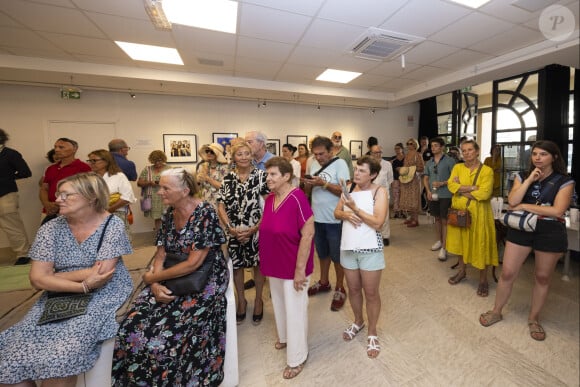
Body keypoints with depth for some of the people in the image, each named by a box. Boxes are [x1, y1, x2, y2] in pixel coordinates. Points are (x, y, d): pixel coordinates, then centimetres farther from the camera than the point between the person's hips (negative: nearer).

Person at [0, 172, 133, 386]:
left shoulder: (112, 225, -13)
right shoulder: (50, 229, -1)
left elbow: (103, 274, -17)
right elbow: (37, 279, -5)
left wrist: (53, 277, -6)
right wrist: (83, 285, -19)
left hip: (104, 294, -4)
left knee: (57, 357, -21)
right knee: (18, 349, -12)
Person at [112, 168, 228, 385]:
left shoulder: (205, 214, -19)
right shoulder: (169, 214, 3)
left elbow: (193, 263, -21)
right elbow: (160, 255, 4)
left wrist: (153, 278, -11)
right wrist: (155, 284, -13)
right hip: (175, 279, 6)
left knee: (168, 334, -17)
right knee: (134, 325, -8)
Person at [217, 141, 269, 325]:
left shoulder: (261, 175, -8)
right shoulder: (228, 178, 1)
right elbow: (221, 206, 1)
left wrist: (254, 229, -14)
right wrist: (231, 228, -10)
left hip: (256, 230, -2)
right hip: (234, 231, 3)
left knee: (258, 264, 12)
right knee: (236, 265, 15)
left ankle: (258, 299, 36)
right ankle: (241, 299, 39)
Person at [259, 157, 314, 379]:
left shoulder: (297, 199, -24)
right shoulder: (269, 199, -1)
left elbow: (308, 234, -23)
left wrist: (300, 269, -20)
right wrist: (267, 261, 13)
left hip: (293, 267, -7)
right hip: (275, 265, 7)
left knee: (294, 310, 11)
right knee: (279, 304, 26)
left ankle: (297, 358, 34)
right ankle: (285, 337, 53)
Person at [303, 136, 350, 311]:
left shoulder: (339, 164, -12)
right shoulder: (313, 164, 5)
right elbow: (308, 191, 10)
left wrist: (323, 183, -25)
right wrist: (308, 184, -12)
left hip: (335, 219, -5)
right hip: (317, 217, 6)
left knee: (337, 255, 9)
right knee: (322, 253, 21)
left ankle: (340, 288, 28)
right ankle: (324, 282, 41)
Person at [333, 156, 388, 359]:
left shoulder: (379, 191, -11)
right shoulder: (350, 187, 3)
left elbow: (377, 223, -19)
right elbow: (336, 212, 6)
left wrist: (354, 208, -22)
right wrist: (346, 214, -16)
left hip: (370, 249, -4)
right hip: (348, 247, 5)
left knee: (371, 292, 10)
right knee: (353, 289, 19)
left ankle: (372, 333, 33)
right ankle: (358, 321, 45)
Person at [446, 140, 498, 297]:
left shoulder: (487, 170, -7)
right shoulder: (457, 167, 4)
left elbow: (484, 193, -18)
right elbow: (451, 185, -10)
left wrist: (461, 189, -12)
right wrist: (472, 188, -18)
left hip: (478, 214, -3)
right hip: (459, 211, 4)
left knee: (480, 245, 4)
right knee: (461, 241, 15)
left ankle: (483, 280, 22)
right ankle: (461, 271, 33)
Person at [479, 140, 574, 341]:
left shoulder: (564, 181, -3)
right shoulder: (522, 177, 4)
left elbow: (558, 211, -15)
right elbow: (512, 201, -11)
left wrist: (525, 206, -12)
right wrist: (530, 179, -13)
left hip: (550, 233, -1)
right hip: (521, 228, 1)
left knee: (542, 277, 13)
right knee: (507, 273, 3)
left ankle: (533, 319, 32)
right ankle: (496, 311, 21)